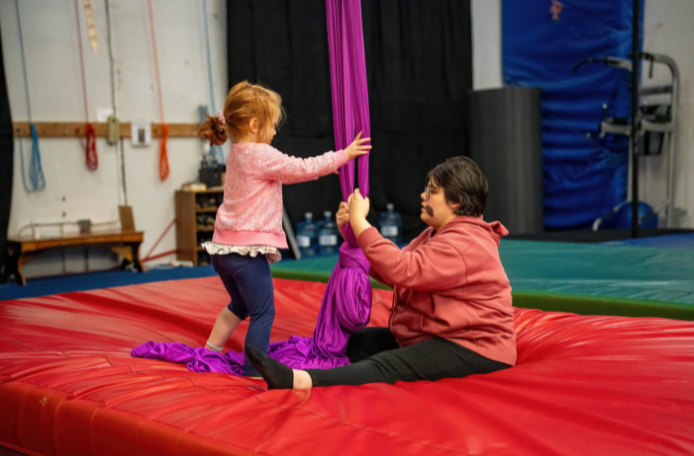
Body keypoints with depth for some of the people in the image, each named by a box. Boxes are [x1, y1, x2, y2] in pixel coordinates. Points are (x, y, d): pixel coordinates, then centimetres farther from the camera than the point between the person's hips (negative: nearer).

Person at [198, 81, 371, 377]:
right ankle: (253, 371, 7)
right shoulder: (262, 155, -16)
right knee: (263, 312, 2)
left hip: (224, 247, 10)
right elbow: (302, 169, -10)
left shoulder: (237, 153, 13)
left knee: (239, 305, 28)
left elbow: (288, 172, 22)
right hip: (247, 251, -10)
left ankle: (211, 351, 35)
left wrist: (323, 167, 22)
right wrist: (343, 155, 1)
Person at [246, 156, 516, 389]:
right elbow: (391, 273, 14)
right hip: (433, 336, 12)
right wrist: (352, 233, 3)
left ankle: (299, 380, -49)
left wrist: (360, 222, -21)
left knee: (387, 367, -31)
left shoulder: (465, 243, -17)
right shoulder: (436, 234, 19)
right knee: (361, 341, 1)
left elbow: (402, 271, -28)